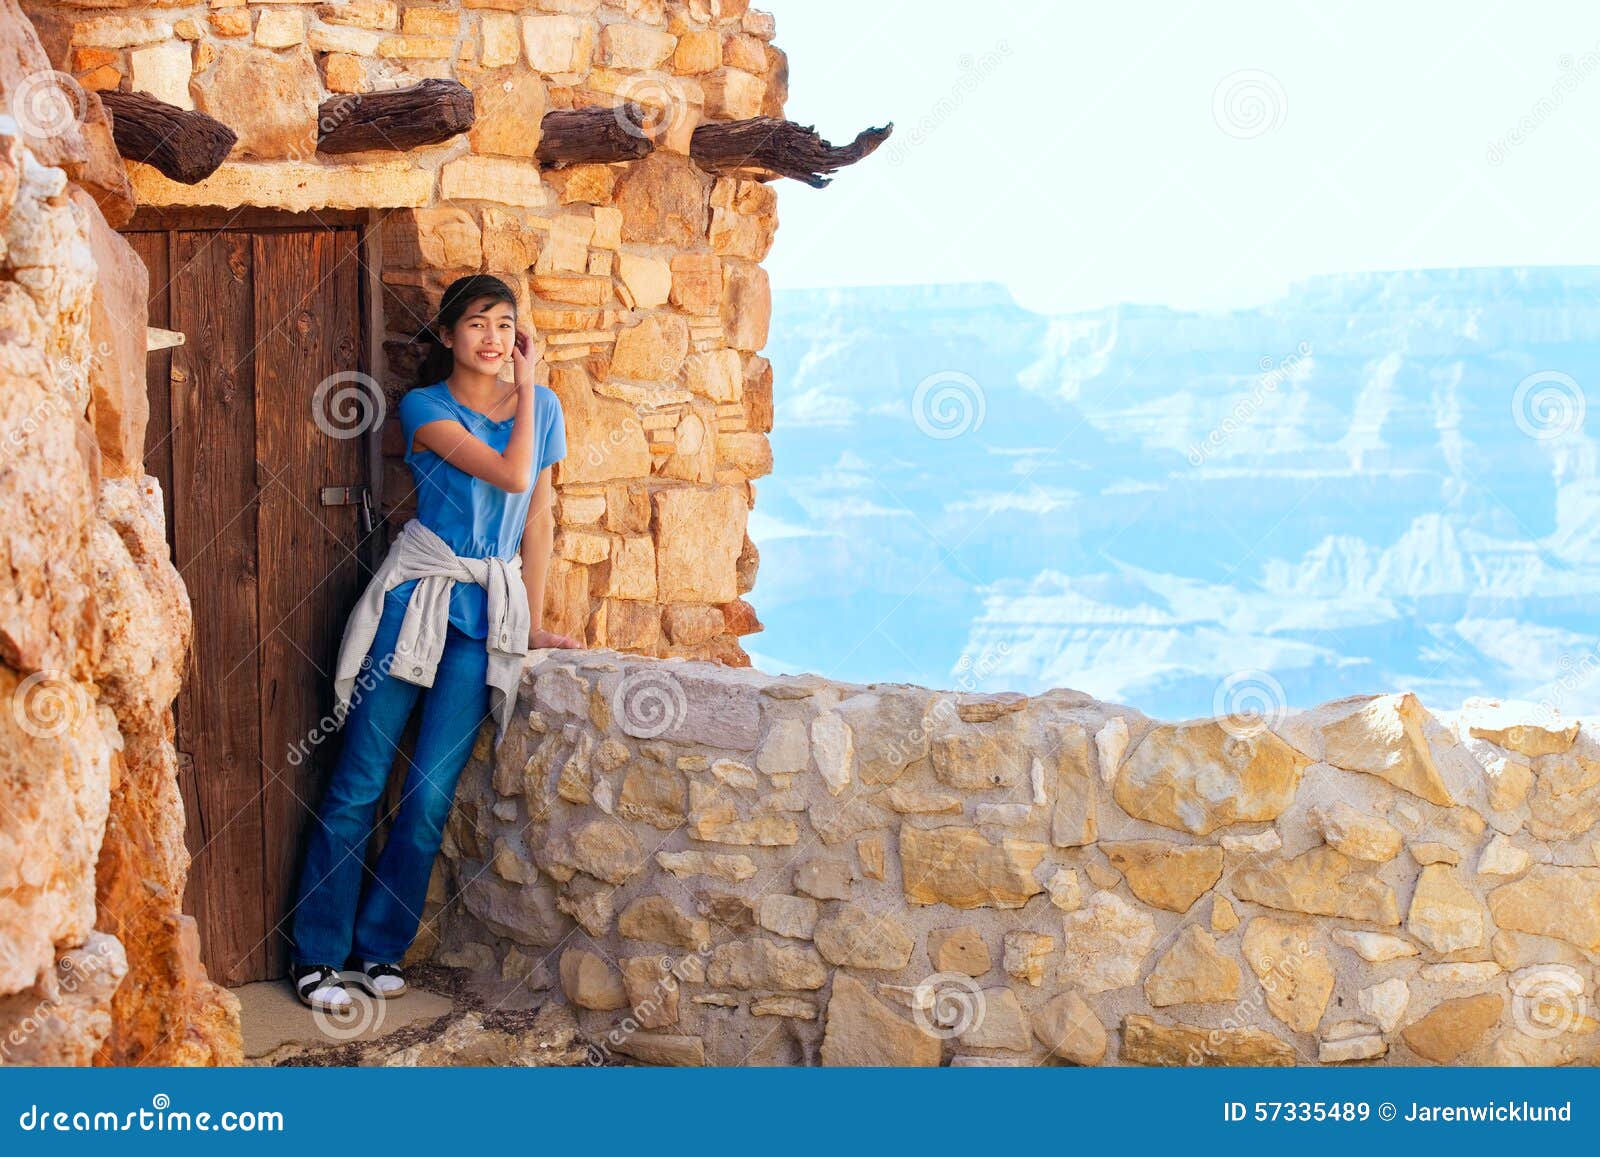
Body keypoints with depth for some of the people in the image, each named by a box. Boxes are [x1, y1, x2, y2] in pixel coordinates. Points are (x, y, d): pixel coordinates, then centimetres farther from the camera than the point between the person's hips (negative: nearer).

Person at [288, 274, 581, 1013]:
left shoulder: (540, 404, 11)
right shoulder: (425, 407, -2)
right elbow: (511, 474, -14)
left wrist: (532, 621, 12)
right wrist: (528, 387, -3)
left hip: (487, 615, 3)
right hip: (415, 594, -3)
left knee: (430, 796, -1)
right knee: (357, 785, -3)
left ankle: (380, 948, 13)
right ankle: (317, 954, 5)